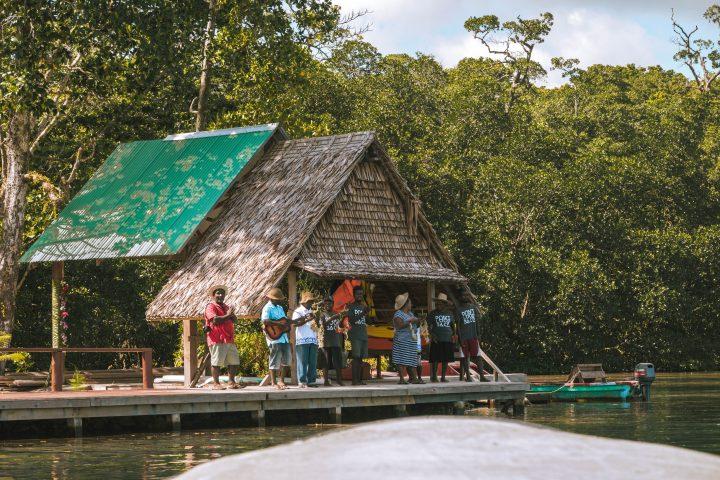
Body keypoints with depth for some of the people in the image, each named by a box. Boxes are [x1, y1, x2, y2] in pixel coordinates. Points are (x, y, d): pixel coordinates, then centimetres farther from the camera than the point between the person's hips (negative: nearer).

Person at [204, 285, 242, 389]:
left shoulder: (226, 307, 23)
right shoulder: (211, 307, -4)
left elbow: (234, 320, 15)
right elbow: (215, 320, -19)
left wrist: (231, 315, -6)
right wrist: (227, 316, -12)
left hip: (229, 340, 8)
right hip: (217, 340, -8)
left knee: (234, 362, 7)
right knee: (216, 362, -7)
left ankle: (231, 382, 14)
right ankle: (216, 383, -3)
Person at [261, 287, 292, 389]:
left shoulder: (280, 308, 20)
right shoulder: (268, 308, -8)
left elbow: (285, 320, 26)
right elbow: (265, 320, -24)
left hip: (284, 338, 9)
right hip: (274, 338, -9)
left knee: (285, 361, 10)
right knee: (275, 362, -5)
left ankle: (281, 381, 20)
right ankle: (274, 383, 0)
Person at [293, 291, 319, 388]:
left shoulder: (312, 311, 23)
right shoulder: (298, 311, 1)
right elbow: (297, 323, -16)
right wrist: (308, 320, -28)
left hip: (313, 340, 6)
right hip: (302, 340, -6)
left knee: (313, 362, 4)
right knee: (303, 361, -7)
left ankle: (311, 381, 7)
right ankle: (302, 381, -7)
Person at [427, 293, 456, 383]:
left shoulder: (450, 313, 13)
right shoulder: (433, 313, 4)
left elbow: (453, 325, 20)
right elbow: (429, 326, 2)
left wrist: (454, 335, 5)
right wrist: (432, 335, -14)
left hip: (448, 339, 3)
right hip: (437, 340, -3)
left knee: (445, 359, 4)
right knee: (435, 359, -6)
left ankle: (443, 377, 10)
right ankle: (434, 376, 0)